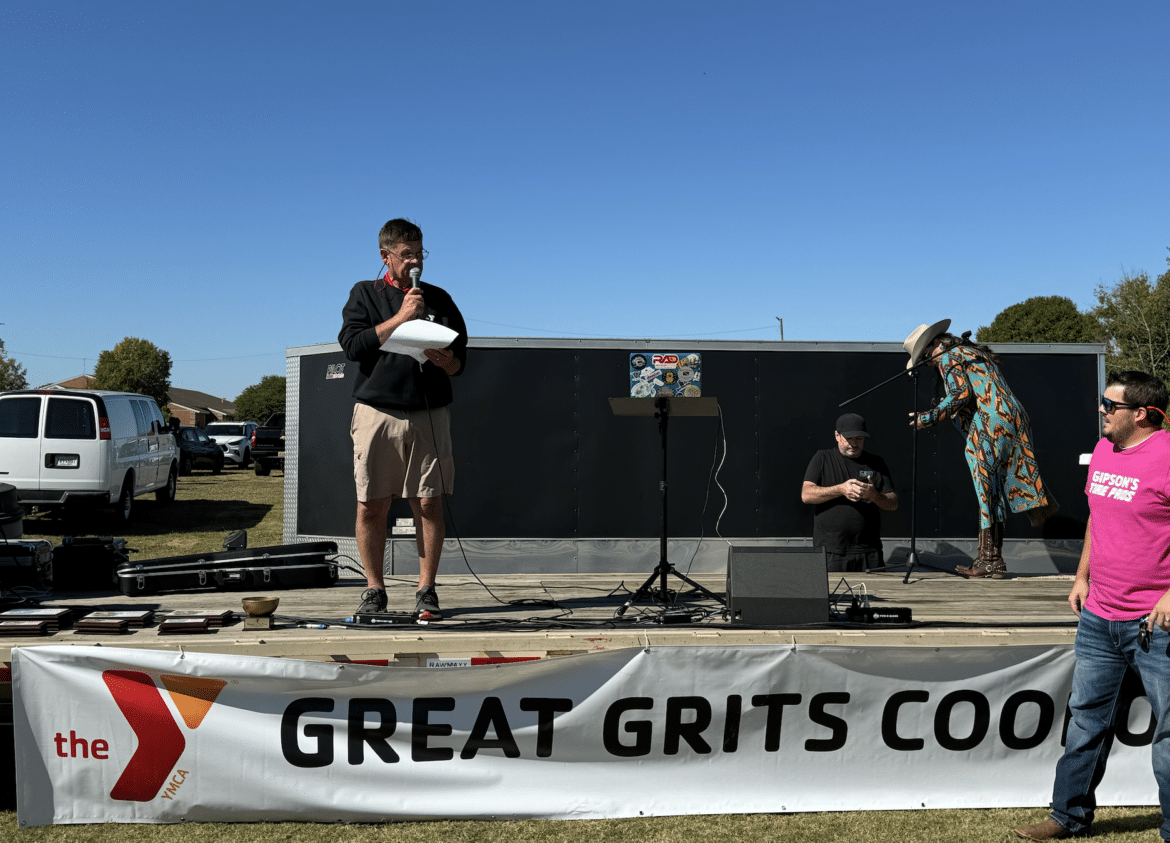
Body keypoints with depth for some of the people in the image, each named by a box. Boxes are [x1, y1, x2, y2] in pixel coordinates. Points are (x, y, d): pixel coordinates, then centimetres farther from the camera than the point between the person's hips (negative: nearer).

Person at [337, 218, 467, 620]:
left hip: (429, 412, 1)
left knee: (429, 503, -3)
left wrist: (446, 361, -8)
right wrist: (400, 318, -9)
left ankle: (426, 589, 6)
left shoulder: (439, 298, 16)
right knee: (371, 505, 0)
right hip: (377, 410, -1)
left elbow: (461, 360, 15)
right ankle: (374, 589, 14)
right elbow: (352, 345, -4)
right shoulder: (364, 294, 12)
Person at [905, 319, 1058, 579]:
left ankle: (988, 560, -2)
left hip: (992, 427, -9)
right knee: (994, 495, 10)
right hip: (1013, 421, 9)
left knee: (987, 493, -4)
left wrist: (930, 417, -14)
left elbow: (961, 393, -17)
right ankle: (994, 562, 11)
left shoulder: (948, 358, -3)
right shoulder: (972, 352, 25)